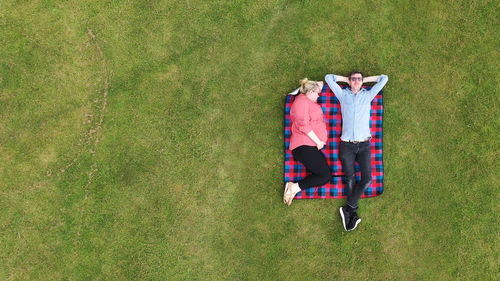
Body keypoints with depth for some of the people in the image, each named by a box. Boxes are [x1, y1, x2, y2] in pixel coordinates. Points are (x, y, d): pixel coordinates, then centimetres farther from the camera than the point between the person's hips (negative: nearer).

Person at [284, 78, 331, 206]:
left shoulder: (308, 102, 25)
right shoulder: (302, 100, -4)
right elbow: (303, 125, -15)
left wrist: (319, 85, 28)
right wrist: (318, 141, -13)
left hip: (313, 147, 10)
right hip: (304, 146, -10)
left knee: (326, 175, -3)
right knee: (325, 175, -14)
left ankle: (294, 187, -8)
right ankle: (295, 187, -12)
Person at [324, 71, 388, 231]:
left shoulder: (368, 95, 16)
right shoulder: (343, 95, 14)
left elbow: (384, 78, 21)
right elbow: (328, 78, 16)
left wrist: (364, 80, 23)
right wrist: (346, 79, 21)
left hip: (364, 145, 1)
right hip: (346, 145, -1)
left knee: (367, 179, -14)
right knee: (350, 178, -8)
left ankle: (348, 209, -6)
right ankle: (353, 213, -2)